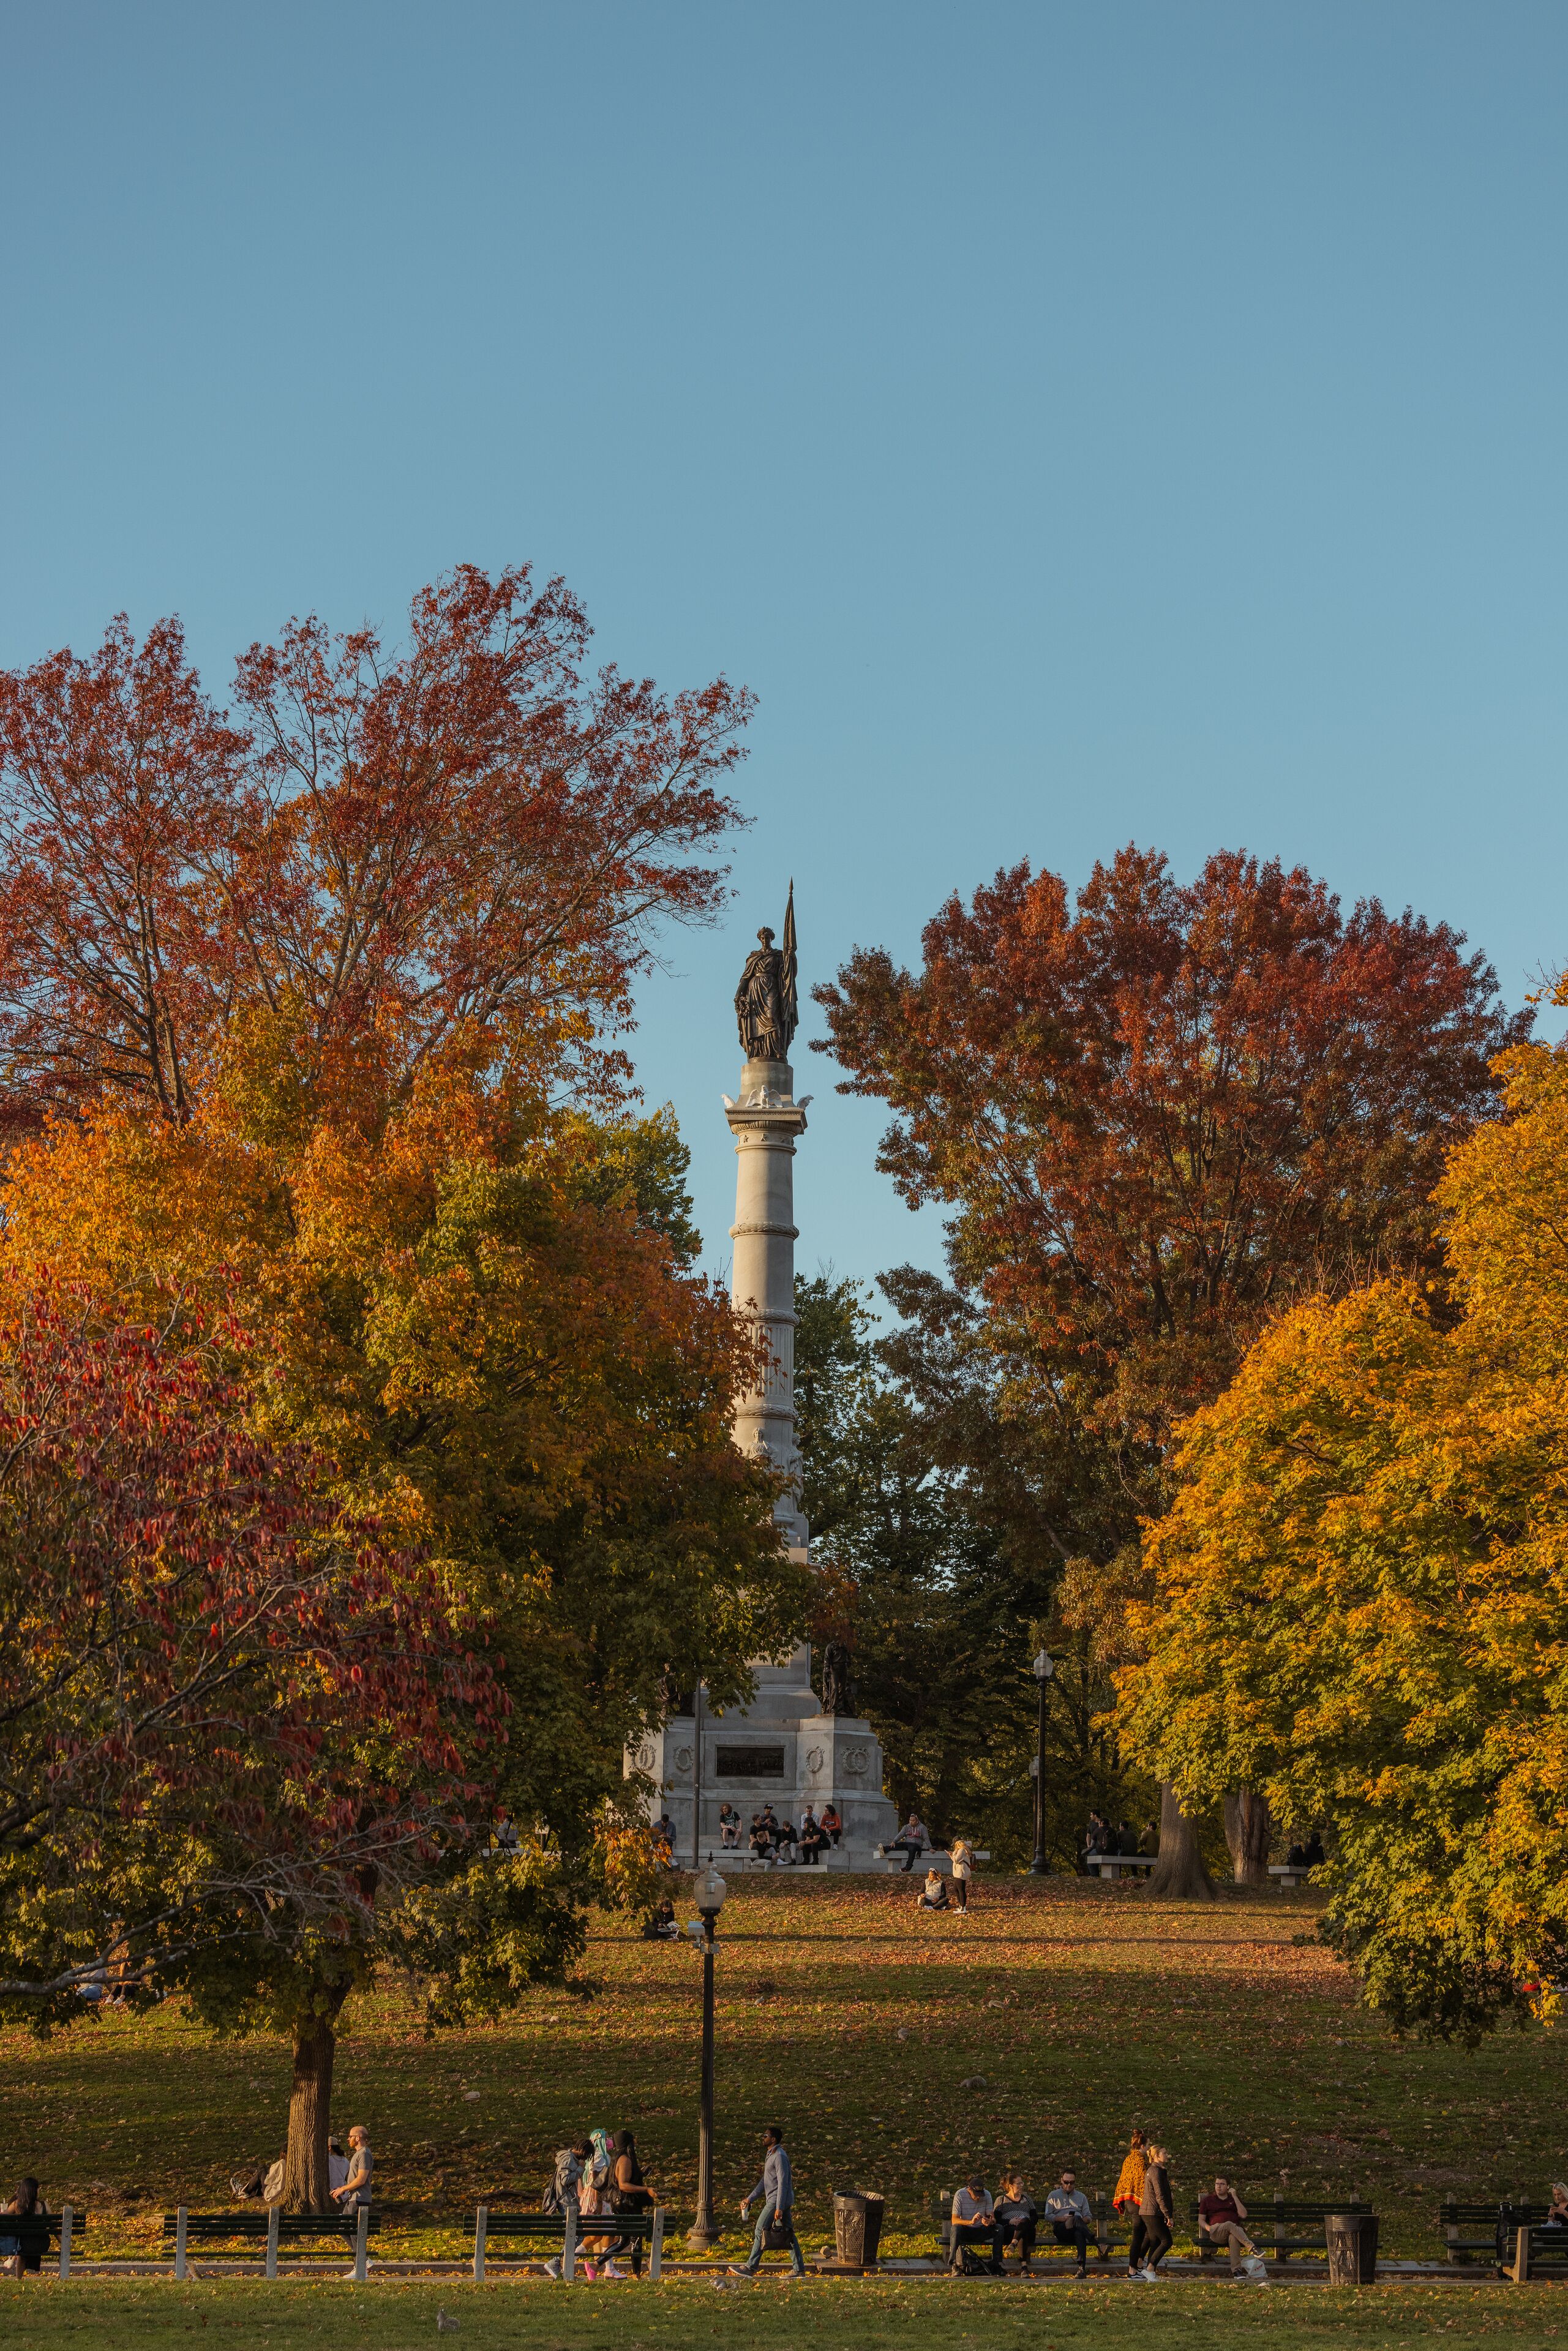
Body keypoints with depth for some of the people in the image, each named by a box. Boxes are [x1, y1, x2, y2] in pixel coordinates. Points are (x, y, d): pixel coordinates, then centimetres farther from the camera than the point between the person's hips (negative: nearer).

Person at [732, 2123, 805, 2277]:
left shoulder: (779, 2156, -15)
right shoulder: (771, 2155, 17)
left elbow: (783, 2183, -20)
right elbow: (765, 2181, 25)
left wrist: (779, 2208, -24)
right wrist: (750, 2199, 24)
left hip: (777, 2201, -10)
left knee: (761, 2230, -5)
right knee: (788, 2233, 8)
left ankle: (750, 2267, -1)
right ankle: (799, 2269, 8)